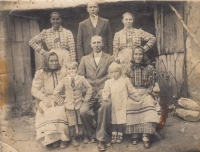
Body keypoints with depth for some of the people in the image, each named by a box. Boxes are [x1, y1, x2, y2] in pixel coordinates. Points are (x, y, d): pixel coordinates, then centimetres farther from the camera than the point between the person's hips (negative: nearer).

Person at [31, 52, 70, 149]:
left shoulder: (63, 72, 12)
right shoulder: (40, 74, 8)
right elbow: (34, 90, 1)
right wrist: (44, 98, -16)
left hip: (61, 100, 1)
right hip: (47, 100, 0)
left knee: (61, 111, -32)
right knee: (48, 111, -33)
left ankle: (63, 137, -23)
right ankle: (53, 138, -24)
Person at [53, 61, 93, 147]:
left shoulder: (81, 79, -4)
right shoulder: (65, 80, -2)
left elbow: (89, 88, 3)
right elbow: (57, 90, 5)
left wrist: (86, 98, 0)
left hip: (79, 103, 1)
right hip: (69, 104, -1)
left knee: (80, 123, 8)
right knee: (72, 123, 4)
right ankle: (72, 139, 17)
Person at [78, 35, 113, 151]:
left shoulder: (109, 59, 12)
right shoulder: (85, 59, 17)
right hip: (90, 93, 2)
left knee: (105, 106, -34)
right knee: (83, 110, -26)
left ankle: (101, 138, -17)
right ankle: (92, 134, 2)